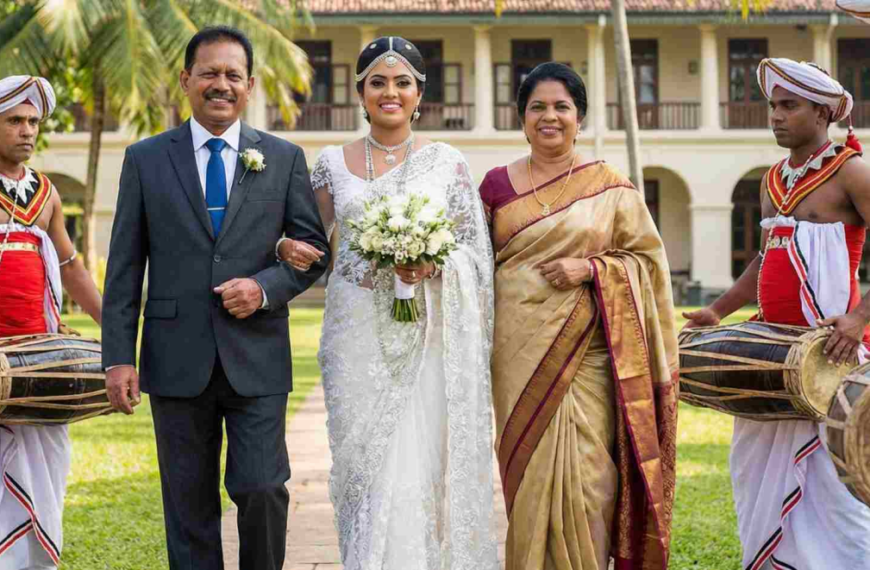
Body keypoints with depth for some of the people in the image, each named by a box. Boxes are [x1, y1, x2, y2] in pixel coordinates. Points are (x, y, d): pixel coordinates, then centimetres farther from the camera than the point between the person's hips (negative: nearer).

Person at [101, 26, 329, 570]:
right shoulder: (145, 159, 5)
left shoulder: (284, 158, 6)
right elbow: (125, 266, 3)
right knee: (189, 504, 7)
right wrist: (119, 356, -3)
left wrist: (266, 288, -12)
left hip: (257, 360, 0)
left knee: (263, 489, -5)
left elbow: (314, 248, 8)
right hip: (177, 360, 0)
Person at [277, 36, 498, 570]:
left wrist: (434, 265, -15)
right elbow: (309, 236, 15)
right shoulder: (333, 162, 9)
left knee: (420, 467, -5)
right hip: (357, 334, 2)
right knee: (362, 462, 0)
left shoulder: (447, 161, 4)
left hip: (427, 335, -1)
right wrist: (288, 247, -7)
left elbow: (476, 251, 4)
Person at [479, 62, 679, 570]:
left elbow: (646, 256, 5)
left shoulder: (610, 186, 4)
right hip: (520, 352, 2)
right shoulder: (498, 185, 9)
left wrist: (590, 268, -11)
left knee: (585, 471, -6)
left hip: (587, 352, -1)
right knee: (529, 468, 3)